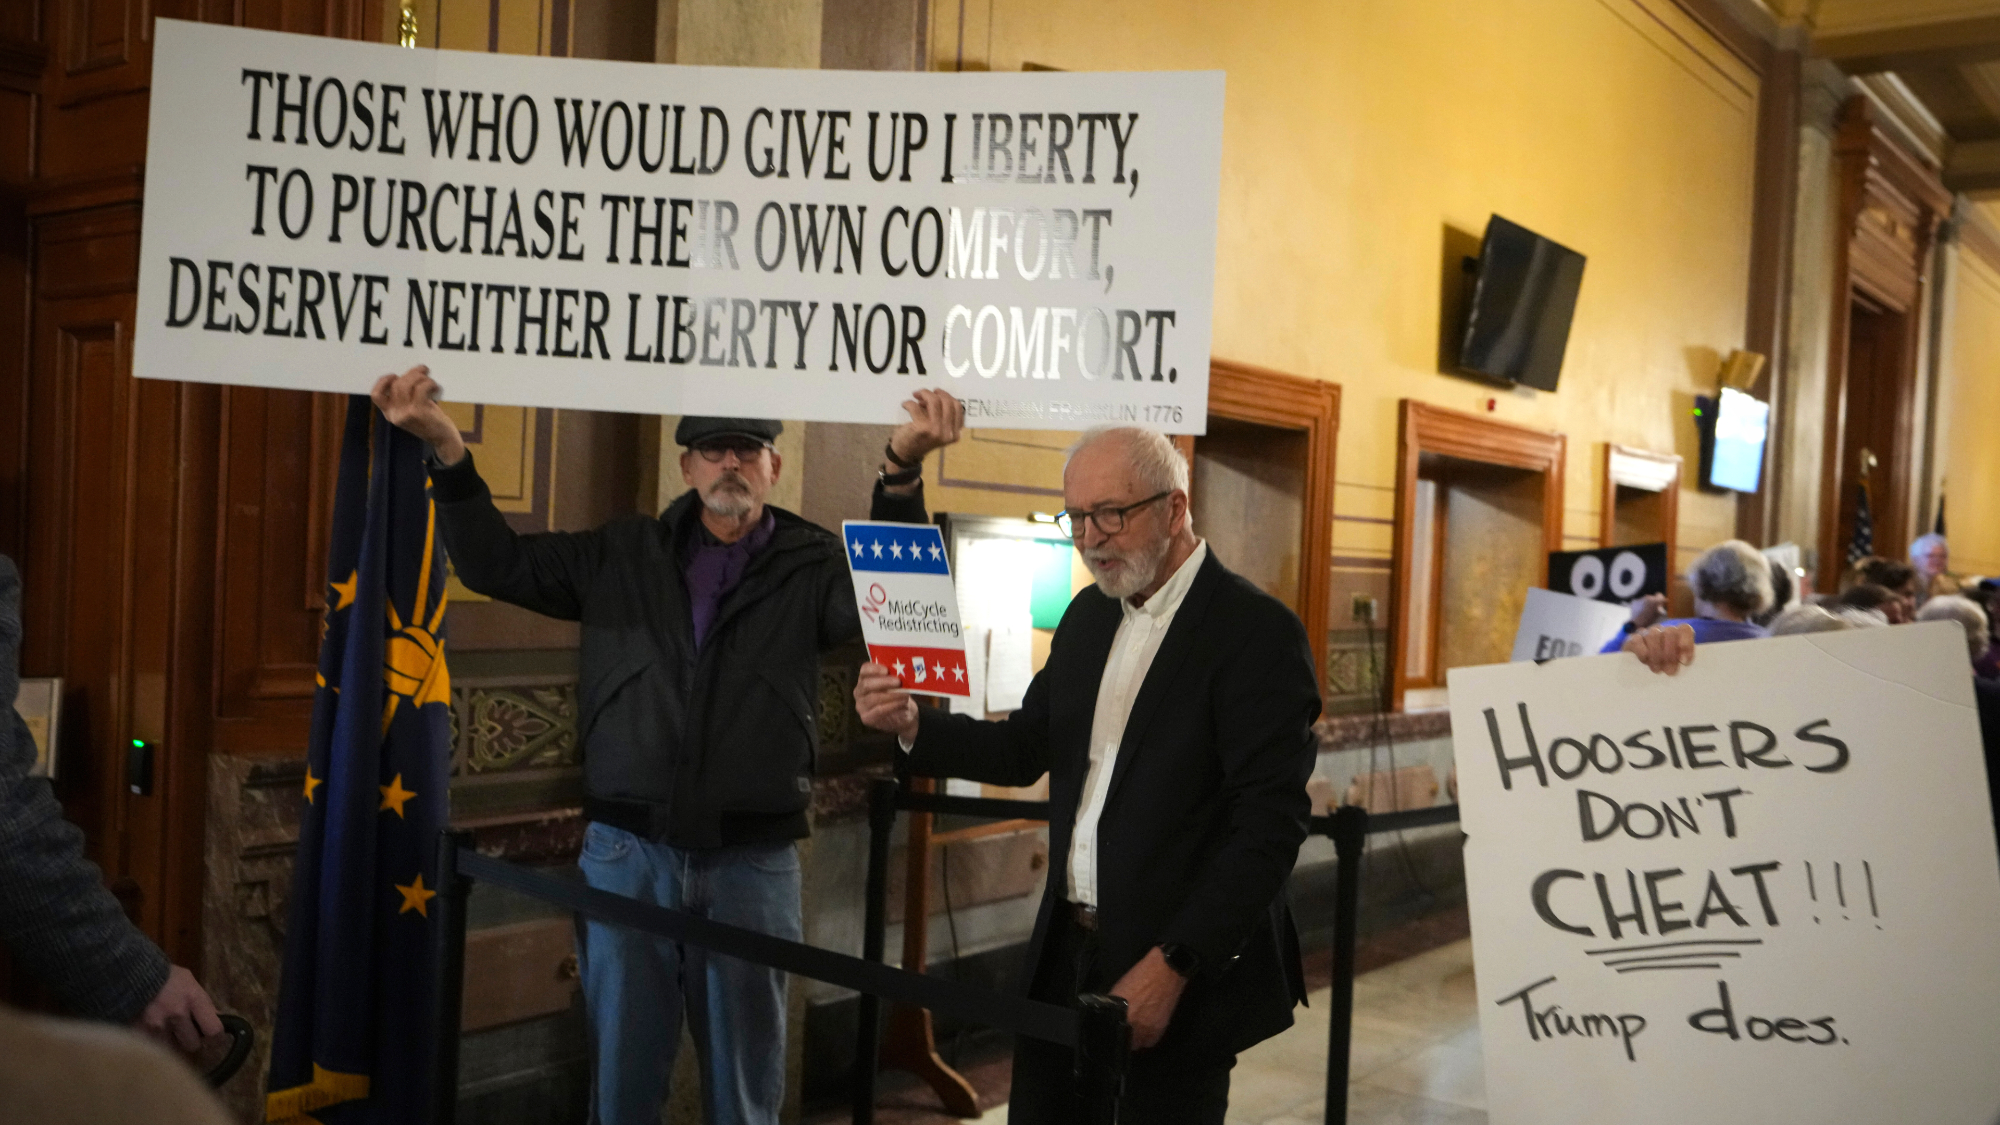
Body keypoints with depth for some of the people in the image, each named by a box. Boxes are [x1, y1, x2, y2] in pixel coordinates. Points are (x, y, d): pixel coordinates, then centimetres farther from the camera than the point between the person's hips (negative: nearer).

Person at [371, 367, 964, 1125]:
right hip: (627, 852, 2)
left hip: (752, 862, -1)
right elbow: (498, 564, 9)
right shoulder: (623, 554, 9)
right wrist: (446, 448, -4)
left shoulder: (810, 564, 1)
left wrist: (902, 470, -30)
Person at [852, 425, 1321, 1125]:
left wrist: (1171, 965, -21)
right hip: (1065, 958, 7)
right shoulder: (1089, 616, 10)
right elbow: (1027, 748, 14)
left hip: (1182, 981, -6)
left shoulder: (1256, 632, -14)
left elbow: (1270, 823, -19)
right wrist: (913, 726, -3)